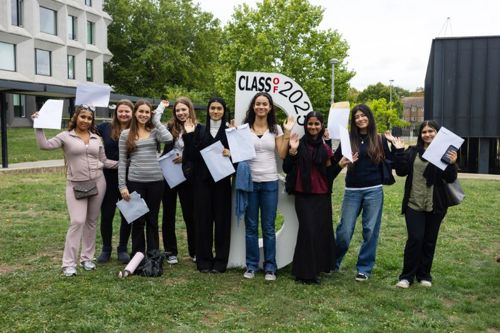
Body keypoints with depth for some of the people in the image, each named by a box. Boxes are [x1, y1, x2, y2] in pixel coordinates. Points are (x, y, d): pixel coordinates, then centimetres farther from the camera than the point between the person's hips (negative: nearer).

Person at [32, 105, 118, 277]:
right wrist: (39, 126, -16)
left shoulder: (96, 138, 10)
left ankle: (87, 258, 23)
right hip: (76, 185, -4)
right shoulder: (66, 136, 0)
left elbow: (104, 161, 13)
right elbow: (44, 145, -13)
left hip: (97, 183, 4)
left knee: (91, 222, 10)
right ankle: (68, 263, -1)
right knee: (77, 221, -11)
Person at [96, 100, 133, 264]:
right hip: (109, 178, 1)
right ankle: (106, 249, 27)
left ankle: (123, 249, 27)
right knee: (106, 215, 9)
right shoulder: (106, 128, 0)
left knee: (127, 215, 9)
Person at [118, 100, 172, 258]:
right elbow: (122, 161, 3)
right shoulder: (126, 134, 4)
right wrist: (122, 185, -4)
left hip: (155, 181, 1)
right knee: (138, 221, 8)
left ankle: (153, 256, 21)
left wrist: (156, 119, -6)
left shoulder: (154, 131, 6)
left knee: (152, 220, 11)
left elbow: (168, 139, -17)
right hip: (135, 182, -1)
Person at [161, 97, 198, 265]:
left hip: (187, 177, -2)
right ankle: (170, 252, 21)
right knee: (169, 214, 9)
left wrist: (185, 158, -17)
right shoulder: (170, 127, 2)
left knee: (190, 214, 6)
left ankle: (194, 251, 21)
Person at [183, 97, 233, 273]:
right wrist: (189, 135, -9)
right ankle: (204, 260, 14)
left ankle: (220, 260, 13)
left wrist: (230, 153, -17)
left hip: (222, 181, -1)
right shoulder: (199, 130, 8)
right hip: (202, 180, 1)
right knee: (203, 219, 4)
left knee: (222, 219, 3)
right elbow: (190, 156, 1)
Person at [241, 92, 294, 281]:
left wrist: (287, 133, -5)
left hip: (270, 182, 0)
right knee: (251, 226, 7)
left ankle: (270, 267, 15)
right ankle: (251, 265, 18)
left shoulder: (276, 129, 6)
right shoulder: (244, 128, 3)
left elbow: (282, 154, -1)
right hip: (249, 181, 0)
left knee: (268, 227, 5)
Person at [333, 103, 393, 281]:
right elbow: (335, 161, 1)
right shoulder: (348, 139, 4)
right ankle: (333, 262, 23)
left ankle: (364, 268, 18)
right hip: (352, 191, 0)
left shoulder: (379, 140, 5)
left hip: (374, 190, 0)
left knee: (370, 230, 5)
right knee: (344, 230, 1)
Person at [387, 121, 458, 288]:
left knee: (429, 241, 10)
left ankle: (424, 274, 24)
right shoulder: (412, 151, 6)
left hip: (435, 205, 0)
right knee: (415, 239, -5)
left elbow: (450, 179, -5)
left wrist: (452, 164, -23)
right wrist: (399, 151, -10)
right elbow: (401, 171, -3)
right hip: (414, 204, 0)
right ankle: (407, 275, 7)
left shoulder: (445, 153, 1)